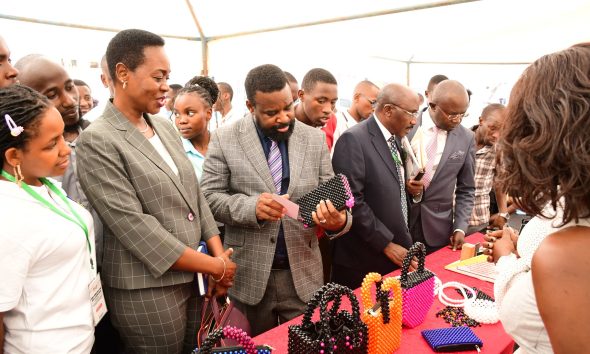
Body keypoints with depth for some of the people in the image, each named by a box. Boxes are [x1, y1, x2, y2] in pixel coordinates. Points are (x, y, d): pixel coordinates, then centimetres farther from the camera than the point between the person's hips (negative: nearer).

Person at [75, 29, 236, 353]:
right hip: (146, 291, -6)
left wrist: (220, 257, 0)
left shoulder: (166, 128, 7)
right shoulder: (96, 141, -15)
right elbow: (133, 226, -20)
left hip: (192, 279, 7)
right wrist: (215, 266, -15)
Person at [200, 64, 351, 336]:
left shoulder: (315, 139, 1)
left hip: (303, 273, 2)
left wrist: (338, 220, -21)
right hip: (248, 274, -1)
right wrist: (252, 206, -24)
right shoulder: (225, 139, -5)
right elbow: (208, 197, -6)